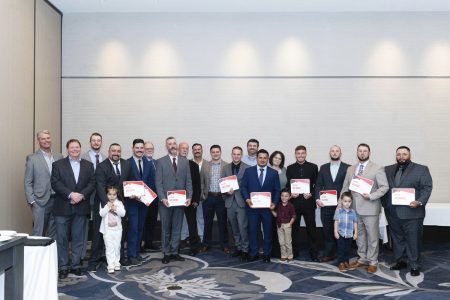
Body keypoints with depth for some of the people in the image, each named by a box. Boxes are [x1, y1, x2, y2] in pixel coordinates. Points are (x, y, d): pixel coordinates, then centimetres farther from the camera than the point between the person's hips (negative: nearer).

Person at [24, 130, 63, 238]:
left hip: (57, 200, 3)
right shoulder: (32, 158, 0)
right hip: (40, 201, -3)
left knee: (54, 232, 9)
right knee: (38, 232, -1)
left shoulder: (59, 157, 10)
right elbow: (27, 182, 0)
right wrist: (32, 201, -7)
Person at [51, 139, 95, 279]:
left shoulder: (88, 165, 10)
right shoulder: (58, 165, 4)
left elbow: (92, 183, 3)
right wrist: (70, 194, -17)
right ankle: (63, 266, 12)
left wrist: (81, 195, -13)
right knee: (62, 238, 3)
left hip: (81, 207, 2)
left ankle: (76, 264, 17)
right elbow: (55, 183, -7)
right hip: (63, 208, -2)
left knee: (78, 238, 7)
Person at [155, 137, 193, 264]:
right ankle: (166, 253, 16)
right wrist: (162, 198, -13)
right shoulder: (160, 162, 2)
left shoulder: (184, 161, 9)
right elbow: (158, 182, -3)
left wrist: (189, 197, -3)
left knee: (177, 228, 8)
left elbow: (188, 181, 7)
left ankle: (174, 252, 18)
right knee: (165, 228, 6)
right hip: (166, 201, -2)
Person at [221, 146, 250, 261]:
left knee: (243, 227, -6)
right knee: (234, 227, 12)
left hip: (241, 201, -4)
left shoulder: (247, 168, -2)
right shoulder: (226, 168, 11)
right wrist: (226, 191, -9)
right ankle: (237, 247, 26)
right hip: (230, 201, 4)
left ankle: (245, 250, 5)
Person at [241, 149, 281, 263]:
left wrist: (274, 202, -9)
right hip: (252, 206, 0)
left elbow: (277, 190, 5)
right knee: (252, 231, 5)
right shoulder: (248, 171, 4)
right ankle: (254, 253, 17)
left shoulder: (273, 173, 6)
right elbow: (243, 187, 3)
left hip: (267, 207, 0)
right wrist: (247, 199, -12)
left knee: (268, 231, 7)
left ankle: (266, 254, 19)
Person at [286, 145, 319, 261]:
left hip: (308, 202, -1)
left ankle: (313, 253, 9)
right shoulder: (290, 168, 9)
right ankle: (295, 251, 19)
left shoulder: (313, 167, 5)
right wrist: (290, 194, -8)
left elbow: (317, 184, 3)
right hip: (294, 202, 1)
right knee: (294, 227, 8)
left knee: (311, 227, 2)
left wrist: (311, 194, -12)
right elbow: (287, 185, 10)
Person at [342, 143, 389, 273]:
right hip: (354, 208, 5)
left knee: (372, 237, 3)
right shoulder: (350, 169, 12)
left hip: (370, 208, -4)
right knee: (359, 236, 13)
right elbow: (345, 188, 13)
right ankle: (362, 259, 26)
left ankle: (372, 262, 15)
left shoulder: (377, 169, -3)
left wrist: (371, 196, -17)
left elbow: (385, 187, -7)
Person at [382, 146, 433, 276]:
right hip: (392, 213, 4)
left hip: (412, 213, -4)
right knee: (397, 239, 13)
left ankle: (414, 266, 11)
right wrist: (385, 203, 3)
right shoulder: (388, 170, 11)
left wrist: (419, 202, -19)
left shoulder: (421, 169, 0)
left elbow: (427, 187, -6)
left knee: (413, 240, 2)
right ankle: (400, 261, 25)